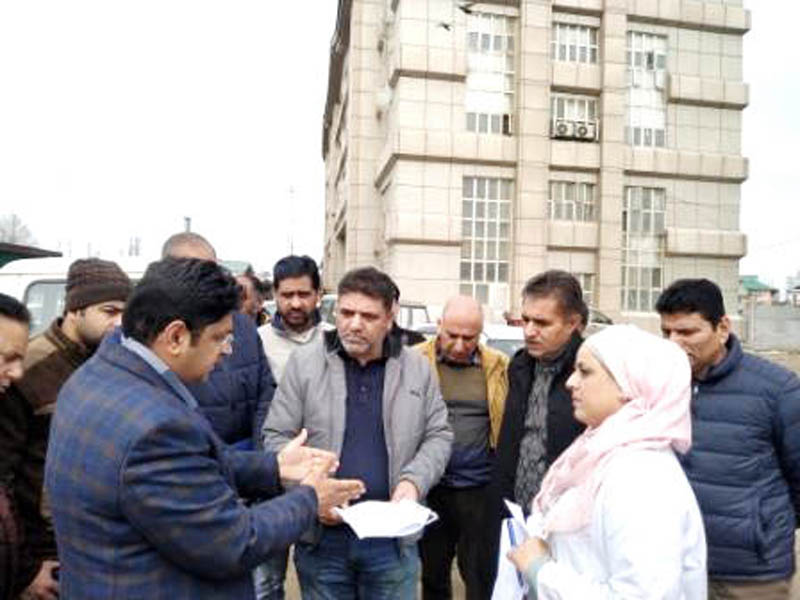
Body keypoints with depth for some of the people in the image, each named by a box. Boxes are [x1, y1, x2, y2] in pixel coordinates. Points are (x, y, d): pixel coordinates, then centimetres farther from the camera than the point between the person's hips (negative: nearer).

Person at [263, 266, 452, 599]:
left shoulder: (417, 368, 2)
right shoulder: (304, 362, -3)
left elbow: (438, 436, 8)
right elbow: (277, 437, -1)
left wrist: (414, 480, -10)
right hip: (322, 534, 0)